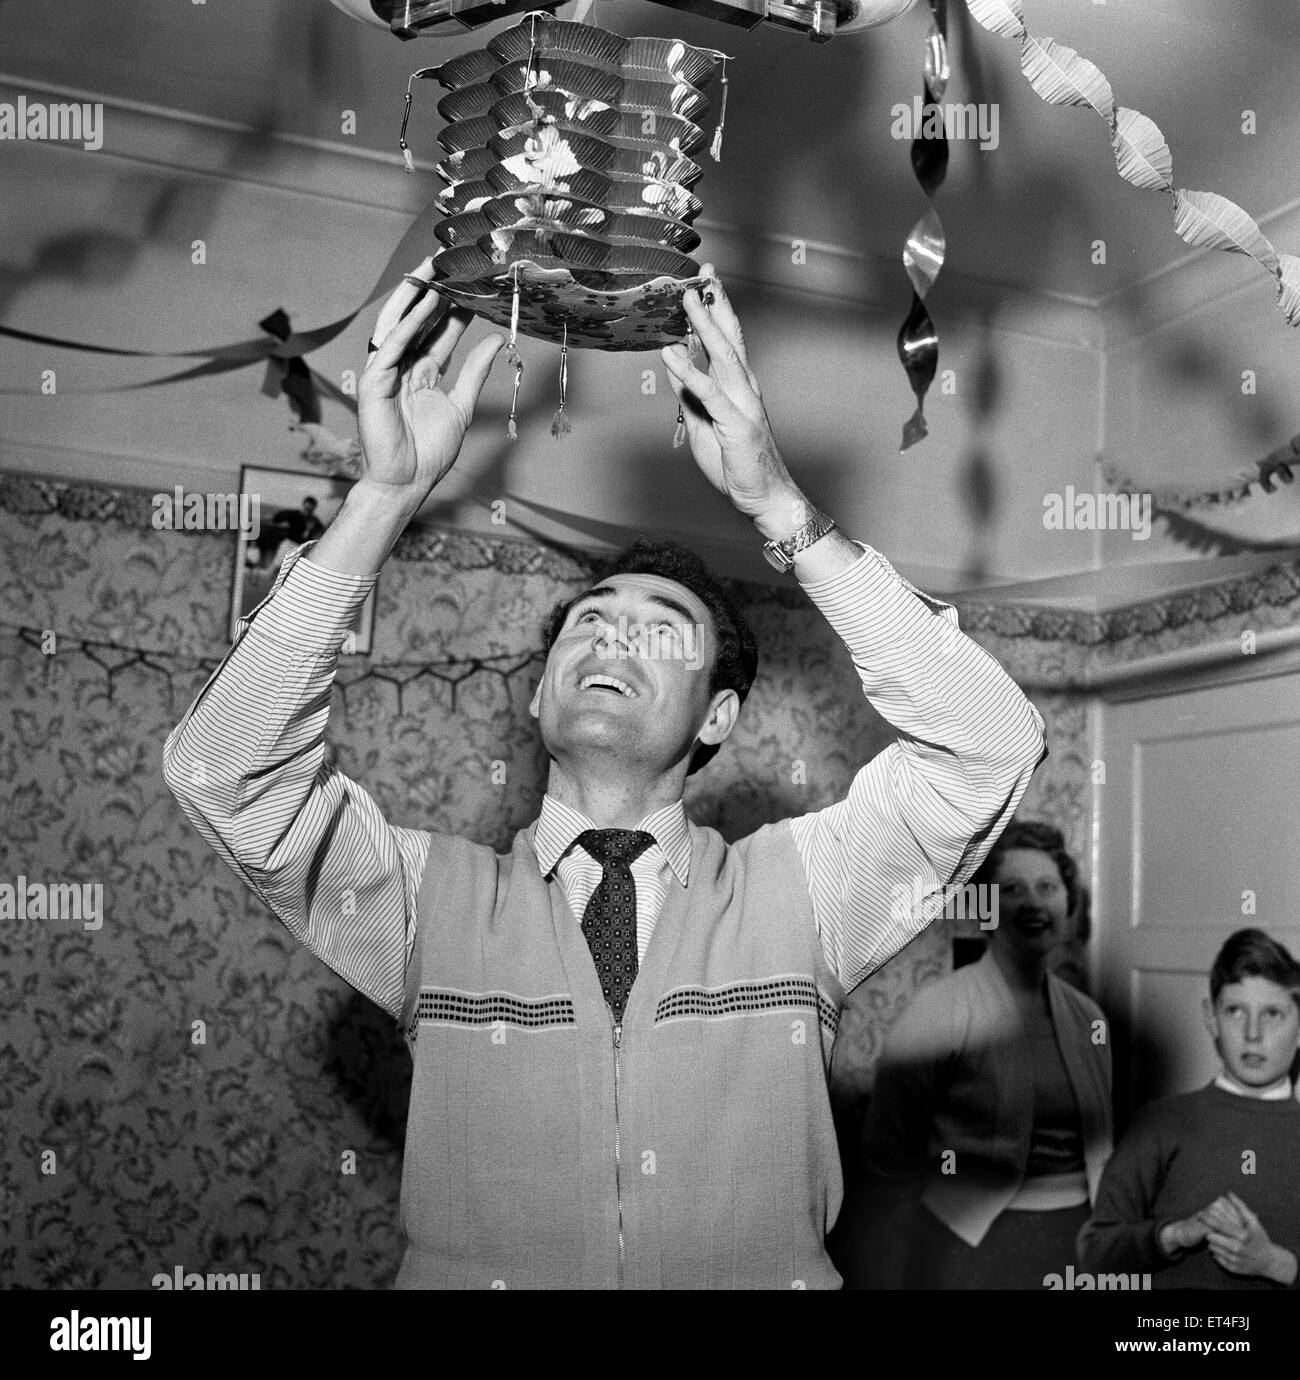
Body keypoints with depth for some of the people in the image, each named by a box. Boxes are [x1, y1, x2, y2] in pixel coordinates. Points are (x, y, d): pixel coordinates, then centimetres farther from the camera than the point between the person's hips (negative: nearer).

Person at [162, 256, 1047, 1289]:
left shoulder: (795, 895, 4)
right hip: (471, 1271, 0)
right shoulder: (436, 903, 4)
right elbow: (222, 771, -8)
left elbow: (993, 745, -7)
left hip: (767, 1272, 1)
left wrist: (775, 501, -11)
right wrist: (390, 490, -13)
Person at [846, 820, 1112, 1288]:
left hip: (1079, 1238, 5)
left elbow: (1099, 1147, 15)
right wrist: (882, 1278, -11)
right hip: (972, 1247, -5)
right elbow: (889, 1162, -10)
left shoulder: (1087, 1016, 5)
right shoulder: (937, 1012, -12)